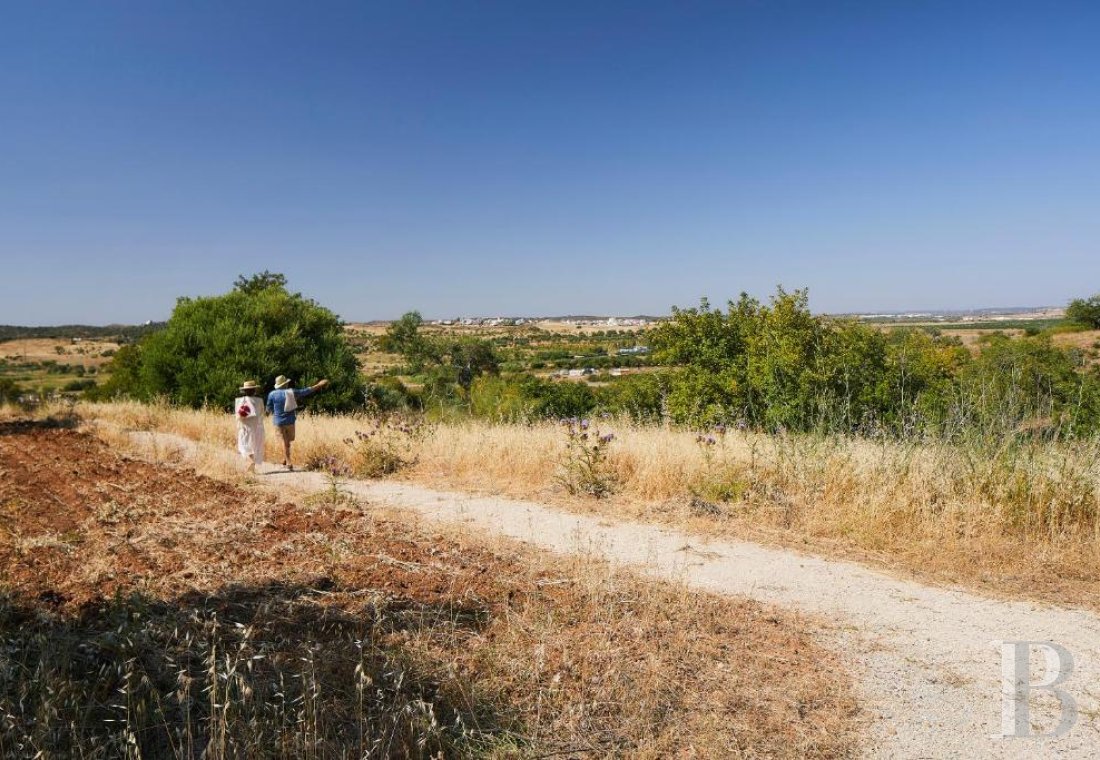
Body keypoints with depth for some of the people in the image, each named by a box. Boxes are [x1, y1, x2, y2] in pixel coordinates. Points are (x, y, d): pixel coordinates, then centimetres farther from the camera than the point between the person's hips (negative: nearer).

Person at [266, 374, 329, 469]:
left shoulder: (272, 394, -5)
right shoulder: (292, 392, -3)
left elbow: (269, 409, 3)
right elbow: (307, 390, 5)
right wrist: (319, 385, 15)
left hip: (278, 421, -1)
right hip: (290, 421, 1)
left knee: (284, 442, 4)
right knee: (288, 441, 18)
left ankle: (288, 462, -2)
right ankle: (285, 459, 22)